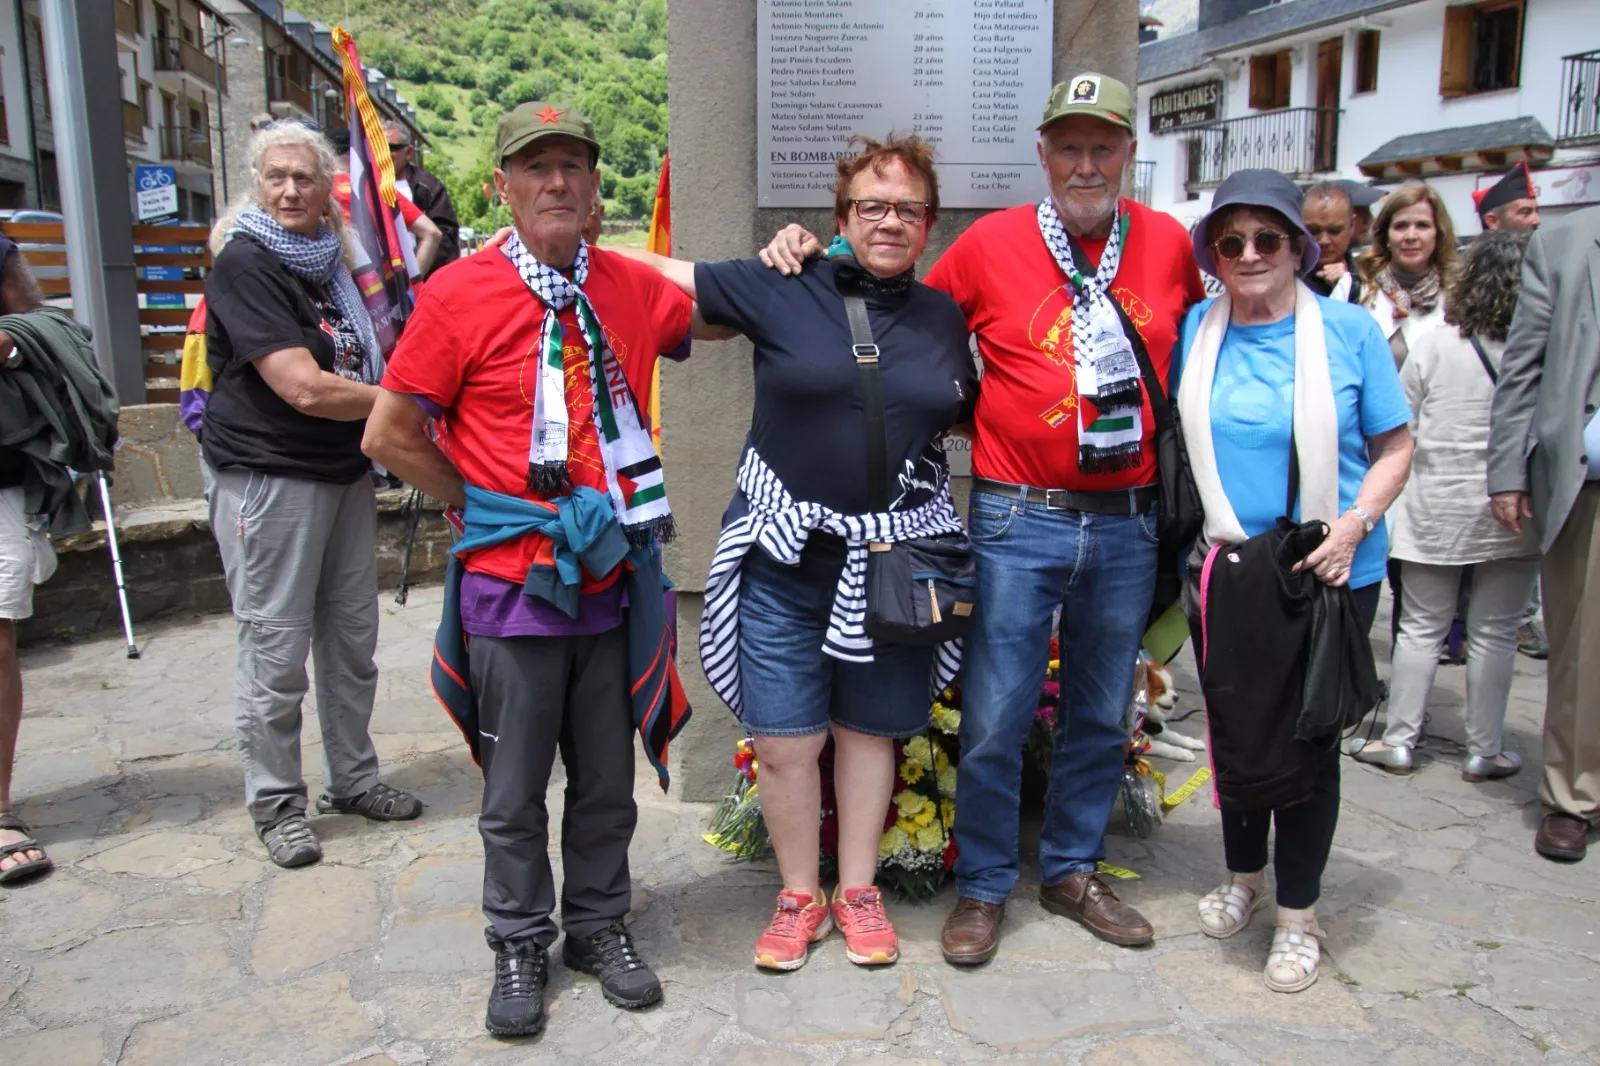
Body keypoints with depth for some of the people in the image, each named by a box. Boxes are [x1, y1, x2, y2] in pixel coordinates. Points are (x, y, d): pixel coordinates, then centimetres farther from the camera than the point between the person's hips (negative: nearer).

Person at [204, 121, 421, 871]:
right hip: (269, 479, -8)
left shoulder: (330, 262, 14)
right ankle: (275, 804, 13)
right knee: (276, 649, -1)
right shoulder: (244, 264, -11)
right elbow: (304, 389, -20)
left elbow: (366, 364, 28)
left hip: (345, 473, 8)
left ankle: (352, 780, 27)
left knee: (352, 637, 13)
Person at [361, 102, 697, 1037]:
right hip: (513, 585, -3)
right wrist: (483, 504, -1)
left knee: (608, 778, 15)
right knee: (516, 790, 11)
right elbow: (391, 436, -4)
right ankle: (521, 945, 31)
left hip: (613, 581, 3)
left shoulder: (634, 288, 3)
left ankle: (600, 926, 35)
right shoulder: (460, 293, -7)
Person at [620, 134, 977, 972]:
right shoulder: (782, 289, -1)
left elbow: (972, 418, 23)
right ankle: (799, 895, 27)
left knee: (868, 729, 14)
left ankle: (858, 891, 32)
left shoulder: (943, 316, 10)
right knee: (783, 741, 4)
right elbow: (659, 273, 2)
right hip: (784, 554, -2)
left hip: (897, 556, 2)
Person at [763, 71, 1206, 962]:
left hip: (1127, 523, 3)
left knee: (1102, 714, 14)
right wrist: (814, 259, -1)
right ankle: (983, 887, 21)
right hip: (1019, 520, -3)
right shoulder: (991, 243, -1)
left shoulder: (1169, 244, 6)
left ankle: (1074, 871, 34)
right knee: (995, 718, 1)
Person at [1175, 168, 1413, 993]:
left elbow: (1394, 449, -2)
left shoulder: (1350, 329, -6)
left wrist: (1355, 524, -17)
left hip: (1330, 576, -2)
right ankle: (1243, 874, 39)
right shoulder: (1194, 330, 0)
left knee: (1310, 737, 7)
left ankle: (1298, 913, 26)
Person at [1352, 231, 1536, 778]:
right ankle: (1484, 751, 18)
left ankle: (1399, 741, 15)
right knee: (1495, 633, 9)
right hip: (1514, 511, 0)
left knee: (1421, 626, 10)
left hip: (1437, 510, 1)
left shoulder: (1433, 347, -6)